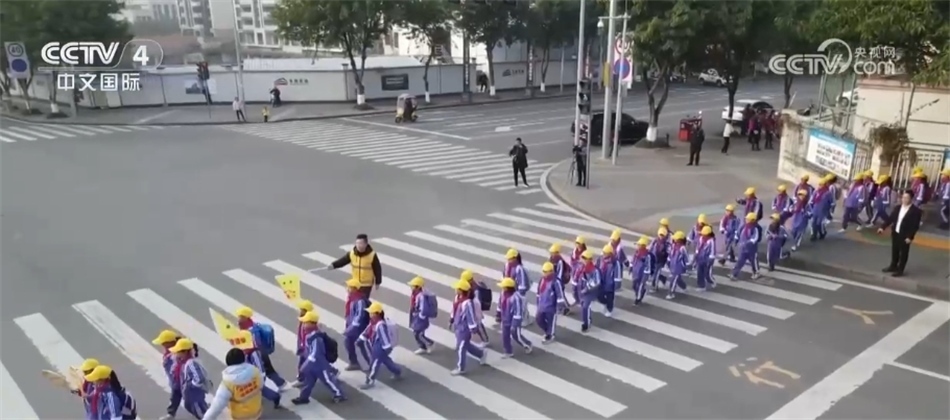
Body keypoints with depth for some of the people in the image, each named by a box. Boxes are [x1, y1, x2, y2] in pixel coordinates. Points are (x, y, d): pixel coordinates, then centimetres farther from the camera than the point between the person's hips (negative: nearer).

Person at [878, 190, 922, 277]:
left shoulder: (916, 211, -15)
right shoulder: (897, 208, 5)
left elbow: (915, 226, -16)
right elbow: (890, 218, 9)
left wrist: (910, 237, -21)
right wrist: (883, 227, 0)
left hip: (905, 236, -6)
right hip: (895, 233, 6)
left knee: (903, 253, 6)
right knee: (895, 251, 19)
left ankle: (900, 270, 16)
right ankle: (893, 266, 35)